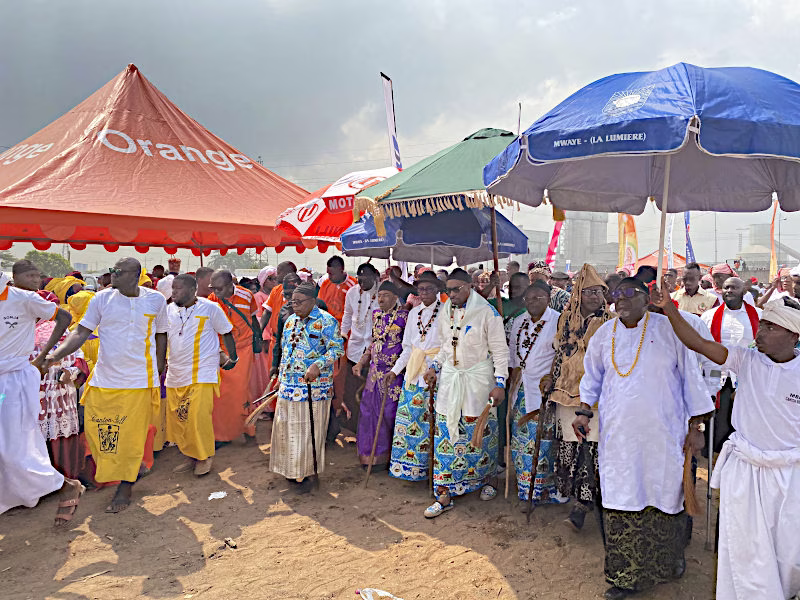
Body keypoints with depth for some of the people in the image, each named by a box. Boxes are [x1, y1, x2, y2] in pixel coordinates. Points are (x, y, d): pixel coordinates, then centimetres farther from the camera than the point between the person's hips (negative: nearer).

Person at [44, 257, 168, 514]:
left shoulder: (156, 300, -1)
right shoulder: (102, 298, -1)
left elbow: (160, 334, 11)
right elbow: (81, 332, -1)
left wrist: (159, 368, 11)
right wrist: (56, 354, -15)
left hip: (139, 380, -2)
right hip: (104, 378, 2)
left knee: (132, 436, 2)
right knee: (95, 428, 6)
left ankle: (125, 486, 19)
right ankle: (107, 471, 34)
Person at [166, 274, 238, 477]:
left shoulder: (210, 308, -4)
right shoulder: (169, 310, 8)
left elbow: (226, 332, 6)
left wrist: (231, 357, 6)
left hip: (201, 374, -5)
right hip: (175, 374, 5)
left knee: (198, 416, -10)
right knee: (176, 418, 7)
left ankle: (204, 456, 10)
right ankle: (189, 457, 23)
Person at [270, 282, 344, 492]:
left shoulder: (326, 321, -9)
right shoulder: (290, 321, 13)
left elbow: (337, 349, -13)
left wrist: (318, 365, -25)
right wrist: (281, 376, 18)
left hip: (314, 386, -7)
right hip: (289, 385, 7)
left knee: (309, 430, -1)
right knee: (287, 427, 11)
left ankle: (306, 473, 10)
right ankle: (292, 469, 26)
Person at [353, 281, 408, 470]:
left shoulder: (404, 316, -10)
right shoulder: (376, 314, 9)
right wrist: (361, 363, 11)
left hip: (393, 374, -6)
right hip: (375, 371, 6)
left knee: (388, 412, 1)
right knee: (368, 410, 11)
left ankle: (383, 456, 18)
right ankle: (369, 454, 27)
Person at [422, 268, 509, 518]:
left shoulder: (487, 312, -11)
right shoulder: (446, 311, 7)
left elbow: (499, 350, -9)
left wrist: (499, 383, -14)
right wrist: (435, 367, 8)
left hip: (478, 379, -5)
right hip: (450, 377, 5)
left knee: (480, 431, 6)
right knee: (445, 433, 2)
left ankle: (485, 479, 33)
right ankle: (445, 495, 8)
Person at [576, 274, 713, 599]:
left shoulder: (668, 330, -3)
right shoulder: (604, 335, 6)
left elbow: (690, 377, 2)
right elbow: (592, 377, 18)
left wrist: (695, 426, 1)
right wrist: (584, 411, 8)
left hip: (663, 434, -2)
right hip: (618, 435, 2)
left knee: (666, 495, 9)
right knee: (622, 502, 3)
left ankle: (670, 560, 35)